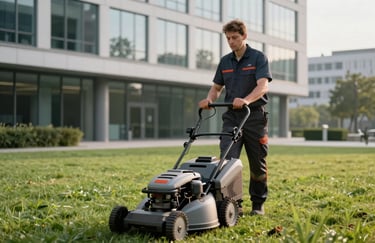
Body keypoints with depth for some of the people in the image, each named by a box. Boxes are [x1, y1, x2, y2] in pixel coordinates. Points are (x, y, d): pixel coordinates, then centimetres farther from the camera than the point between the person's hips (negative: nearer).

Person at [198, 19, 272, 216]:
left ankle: (258, 204, 20)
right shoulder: (225, 62, 11)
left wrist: (246, 100, -36)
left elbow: (263, 86, -18)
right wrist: (209, 99, -7)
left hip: (254, 116, -3)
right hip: (231, 117, 4)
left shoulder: (258, 58, -4)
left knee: (257, 164, 5)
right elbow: (217, 87, 16)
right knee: (227, 159, -11)